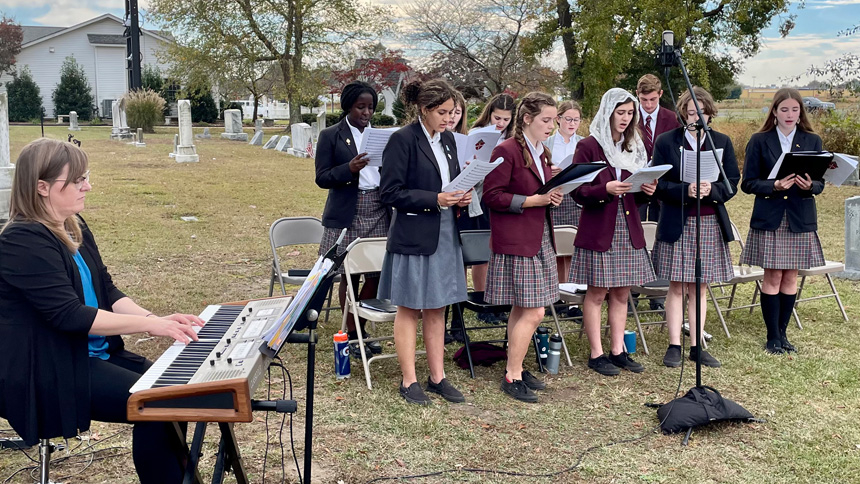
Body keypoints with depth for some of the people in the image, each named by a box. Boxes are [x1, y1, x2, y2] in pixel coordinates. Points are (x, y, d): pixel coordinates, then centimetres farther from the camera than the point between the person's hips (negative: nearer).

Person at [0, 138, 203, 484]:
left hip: (94, 353, 9)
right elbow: (69, 314, -24)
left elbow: (107, 291, 10)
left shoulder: (74, 228, 9)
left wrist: (157, 318, -7)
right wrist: (149, 325, -23)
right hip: (48, 373, -9)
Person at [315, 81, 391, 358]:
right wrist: (349, 168, -21)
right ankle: (352, 334, 15)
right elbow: (322, 178, -4)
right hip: (347, 215, -4)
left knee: (376, 273, 3)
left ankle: (362, 329, 19)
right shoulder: (331, 136, 1)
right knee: (349, 276, 3)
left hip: (378, 212, 4)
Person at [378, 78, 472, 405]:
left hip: (445, 234, 7)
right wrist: (435, 200, -21)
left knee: (437, 309, 13)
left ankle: (437, 377, 22)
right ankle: (409, 381, 13)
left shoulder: (447, 139, 10)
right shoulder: (403, 140, -12)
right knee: (409, 310, 4)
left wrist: (461, 197, 0)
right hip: (413, 236, -7)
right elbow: (390, 192, -15)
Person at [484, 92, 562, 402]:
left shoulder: (541, 153, 15)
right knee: (533, 312, -8)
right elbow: (492, 196, -16)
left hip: (539, 239, 9)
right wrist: (534, 200, -20)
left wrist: (553, 197, 3)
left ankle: (515, 369, 24)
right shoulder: (507, 151, -13)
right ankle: (512, 376, 4)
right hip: (516, 242, -9)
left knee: (521, 310, 14)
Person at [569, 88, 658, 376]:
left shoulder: (634, 147, 13)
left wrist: (647, 190, -6)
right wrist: (606, 189, -25)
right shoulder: (588, 147, -6)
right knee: (597, 293, 0)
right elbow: (577, 192, -10)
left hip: (628, 230, 6)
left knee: (622, 293, 9)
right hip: (598, 230, -6)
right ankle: (596, 354, 8)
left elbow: (637, 195, 16)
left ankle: (617, 351, 17)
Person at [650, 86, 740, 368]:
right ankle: (674, 346, 8)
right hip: (677, 223, -3)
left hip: (711, 223, 3)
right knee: (677, 287, 0)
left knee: (700, 288, 8)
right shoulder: (666, 142, 0)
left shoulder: (722, 142, 9)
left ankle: (696, 346, 16)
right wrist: (686, 190, -21)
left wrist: (711, 190, -16)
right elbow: (658, 185, -5)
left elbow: (732, 183, 5)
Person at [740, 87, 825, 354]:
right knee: (773, 277, -1)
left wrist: (809, 185, -18)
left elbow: (820, 183, 5)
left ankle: (782, 334, 18)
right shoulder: (759, 141, 1)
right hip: (769, 219, -2)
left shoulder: (812, 141, 7)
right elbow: (748, 183, -2)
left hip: (800, 219, 2)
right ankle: (773, 337, 9)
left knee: (790, 277, 7)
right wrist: (774, 186, -19)